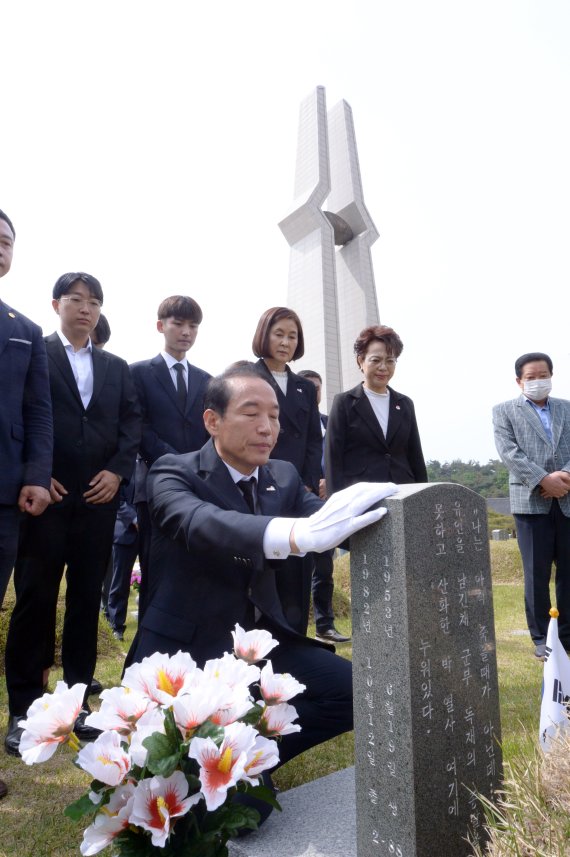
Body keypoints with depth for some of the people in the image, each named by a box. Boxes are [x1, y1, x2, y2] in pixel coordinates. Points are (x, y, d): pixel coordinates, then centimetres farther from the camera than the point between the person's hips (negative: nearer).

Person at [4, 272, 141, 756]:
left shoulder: (116, 367, 16)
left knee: (87, 600, 8)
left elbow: (132, 424, 9)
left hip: (99, 498, 4)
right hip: (46, 496, -3)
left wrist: (117, 471, -4)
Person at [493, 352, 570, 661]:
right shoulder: (505, 411, 5)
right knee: (537, 574, 2)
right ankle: (541, 638, 13)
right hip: (531, 501, -3)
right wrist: (544, 480, -16)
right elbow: (509, 453, -7)